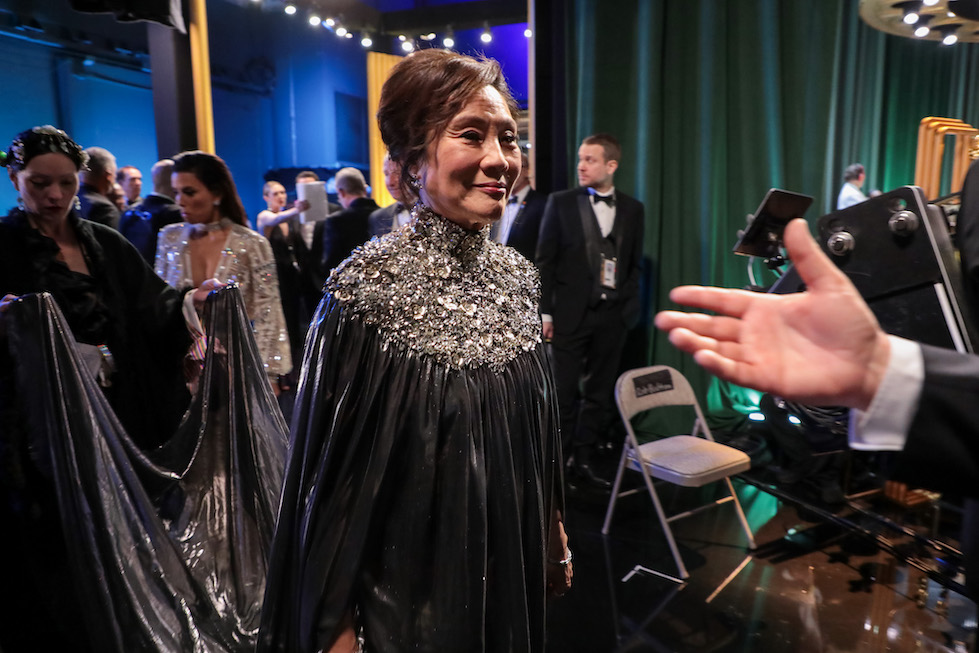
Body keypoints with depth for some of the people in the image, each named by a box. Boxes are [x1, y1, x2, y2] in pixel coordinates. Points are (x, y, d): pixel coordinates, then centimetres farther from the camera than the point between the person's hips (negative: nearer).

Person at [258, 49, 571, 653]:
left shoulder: (517, 275, -4)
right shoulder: (370, 285, -20)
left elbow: (539, 427, 6)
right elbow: (336, 466, -15)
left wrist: (555, 534, 12)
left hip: (517, 564, 5)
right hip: (414, 574, -5)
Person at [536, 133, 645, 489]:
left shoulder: (632, 209, 8)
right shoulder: (561, 202, 1)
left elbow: (635, 264, 11)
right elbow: (545, 261, -1)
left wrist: (628, 307, 1)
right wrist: (545, 312, -6)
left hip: (612, 315, 3)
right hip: (571, 313, -3)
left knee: (599, 393, 9)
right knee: (562, 392, 1)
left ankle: (583, 458, 23)